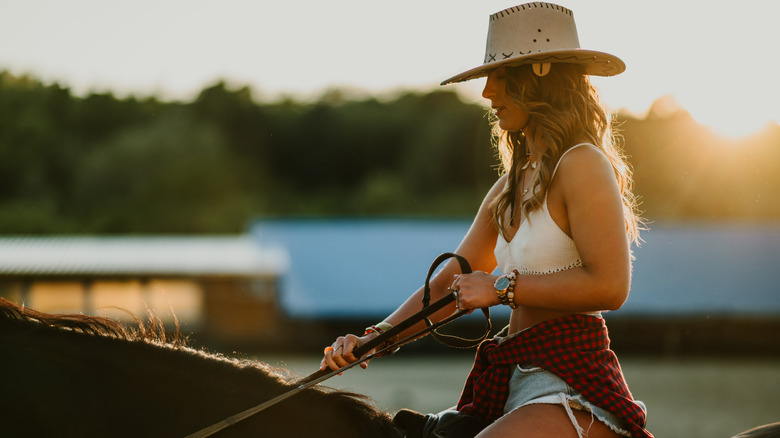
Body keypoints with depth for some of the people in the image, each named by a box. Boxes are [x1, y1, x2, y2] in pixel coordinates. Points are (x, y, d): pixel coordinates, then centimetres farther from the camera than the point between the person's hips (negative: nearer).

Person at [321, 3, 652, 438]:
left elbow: (610, 286, -19)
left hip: (575, 385, -10)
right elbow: (448, 285, 20)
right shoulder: (509, 188, 19)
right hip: (512, 388, 10)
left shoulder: (582, 165, -9)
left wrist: (502, 287, -13)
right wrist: (375, 336, 6)